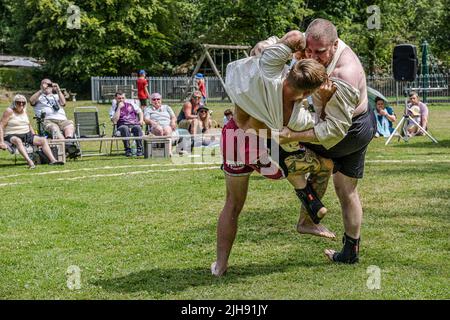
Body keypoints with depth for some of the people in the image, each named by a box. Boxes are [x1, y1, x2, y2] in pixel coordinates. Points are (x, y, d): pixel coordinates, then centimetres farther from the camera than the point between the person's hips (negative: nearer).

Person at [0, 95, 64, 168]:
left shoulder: (24, 111, 13)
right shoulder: (9, 111, -7)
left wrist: (34, 138, 11)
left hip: (27, 135, 7)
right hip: (12, 136, -7)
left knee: (43, 140, -10)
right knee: (18, 140, -40)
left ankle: (53, 160, -22)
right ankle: (29, 162, -57)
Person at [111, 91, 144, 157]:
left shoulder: (130, 105, 20)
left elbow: (140, 112, 24)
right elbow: (114, 121, -6)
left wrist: (141, 120, 3)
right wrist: (119, 108, -5)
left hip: (134, 124, 2)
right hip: (122, 126, -2)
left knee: (137, 128, -35)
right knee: (125, 128, -39)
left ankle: (140, 149, -33)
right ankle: (128, 150, -38)